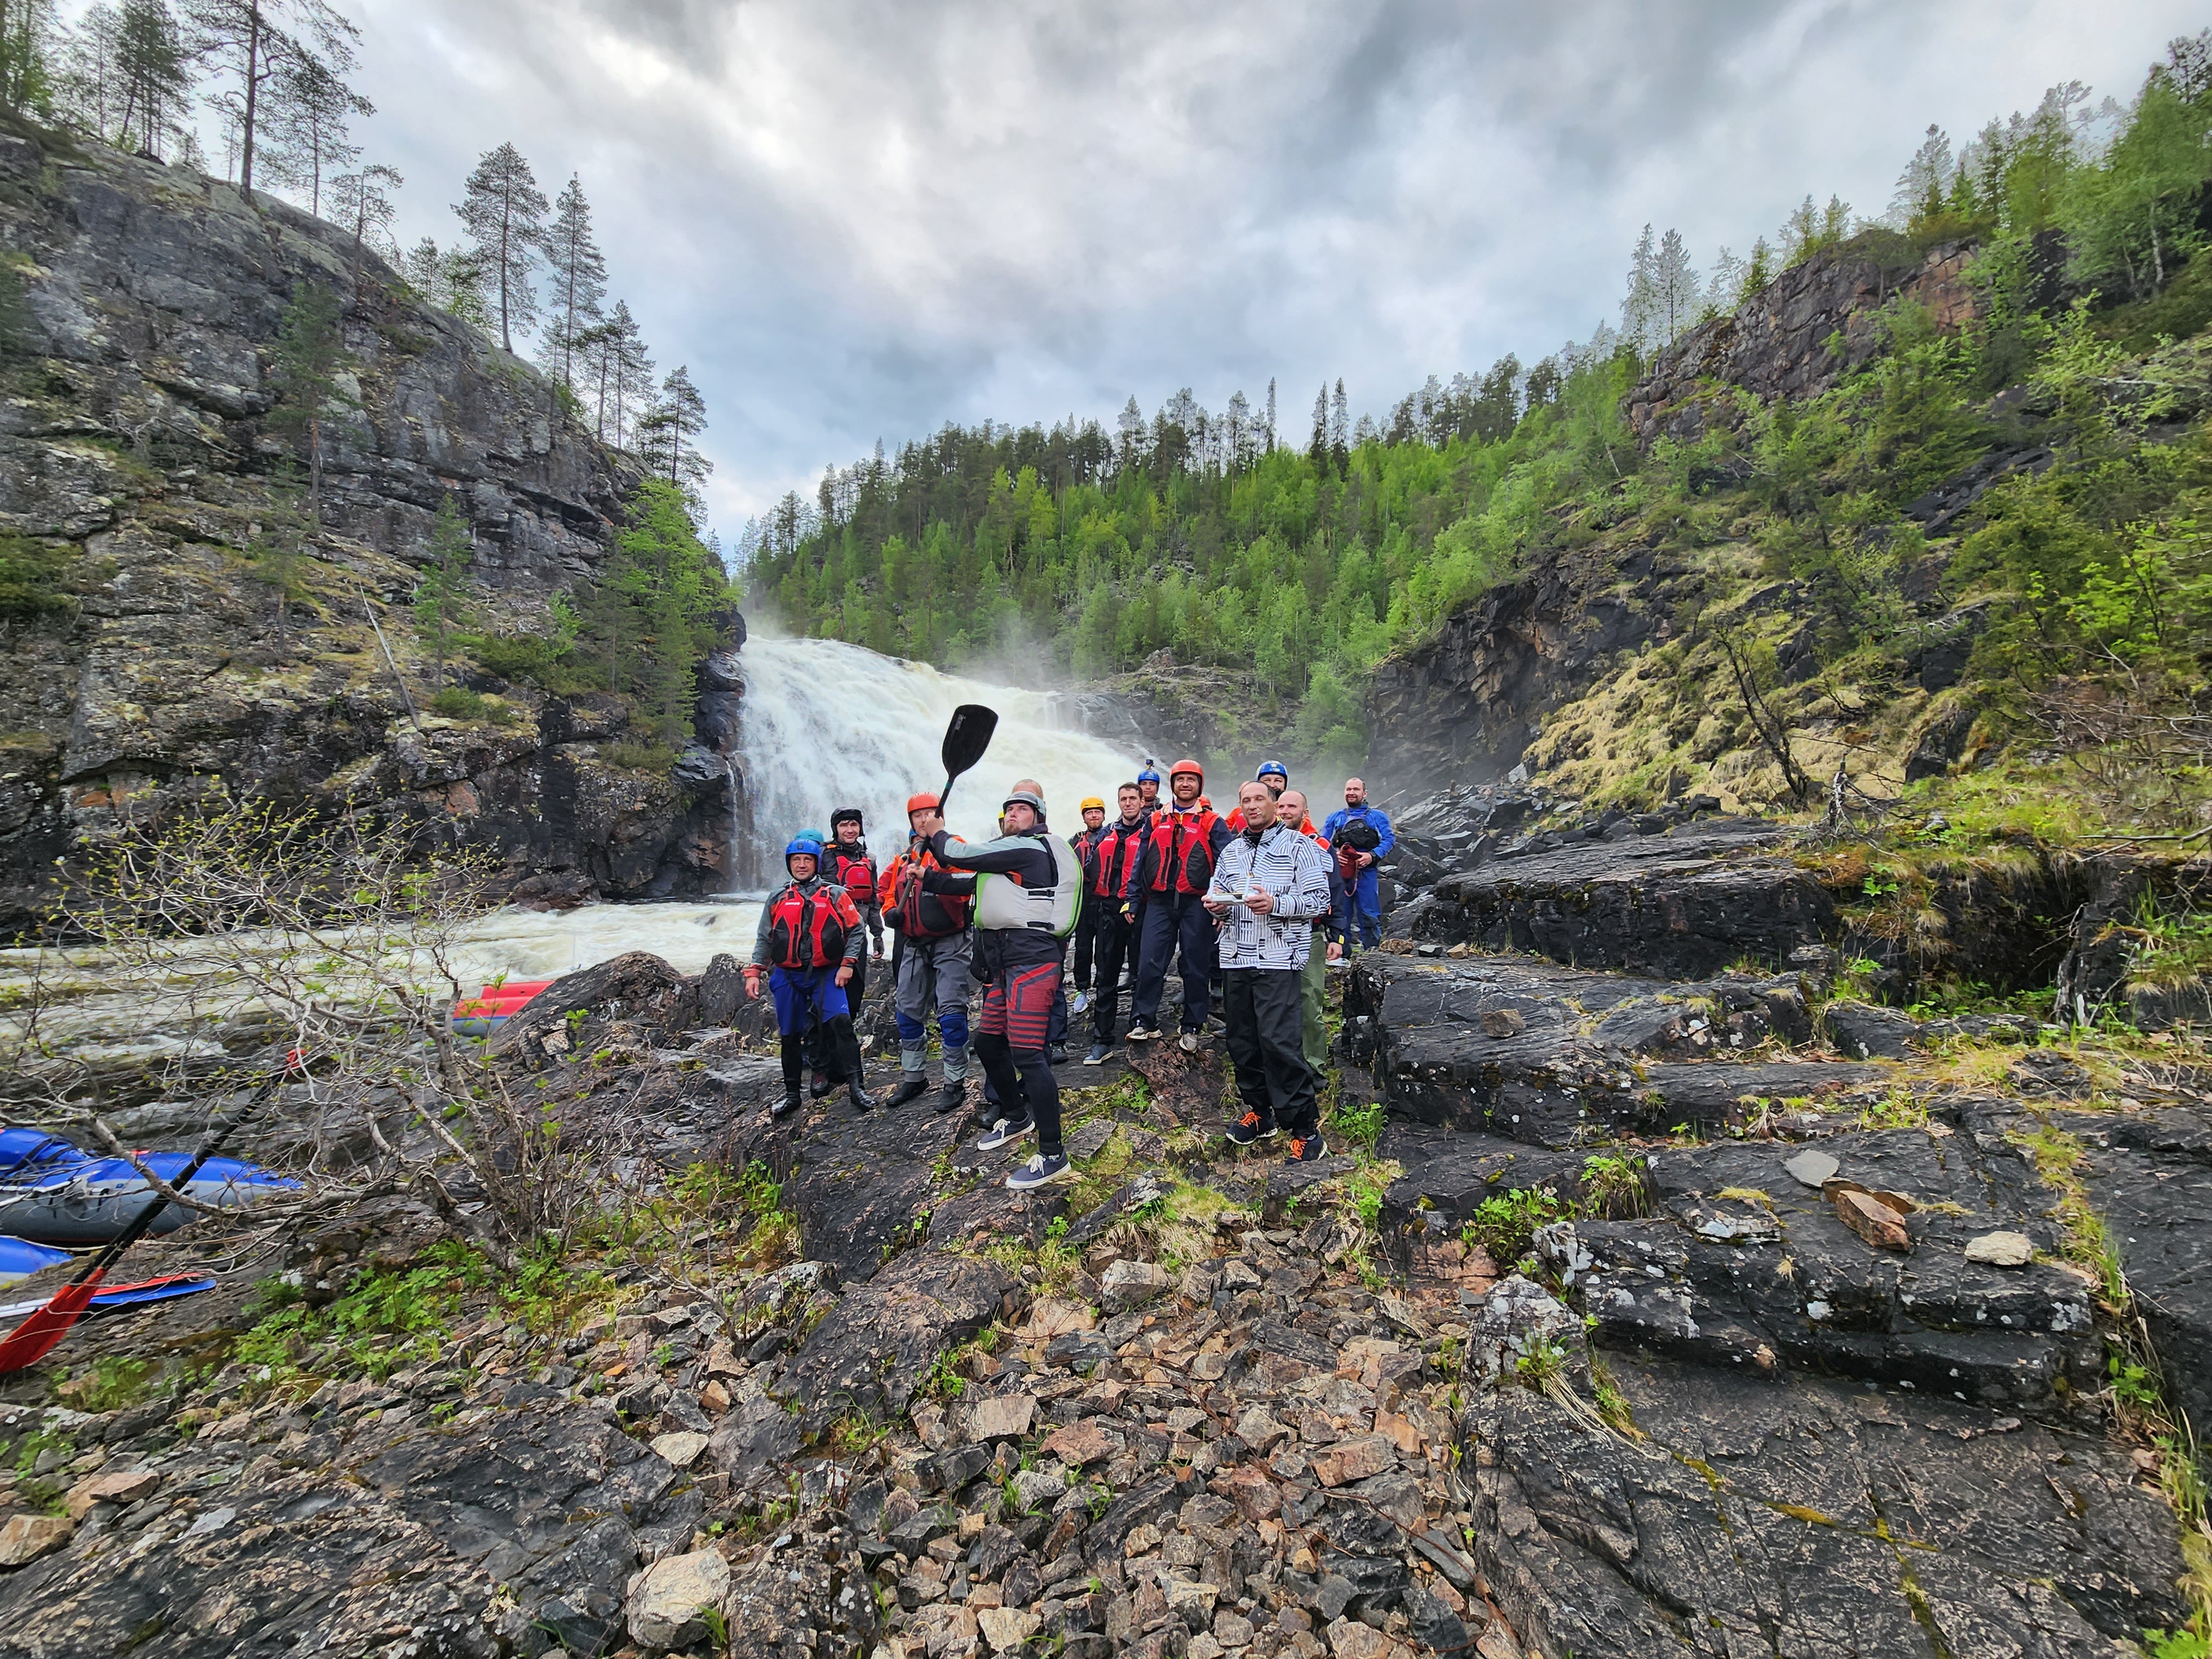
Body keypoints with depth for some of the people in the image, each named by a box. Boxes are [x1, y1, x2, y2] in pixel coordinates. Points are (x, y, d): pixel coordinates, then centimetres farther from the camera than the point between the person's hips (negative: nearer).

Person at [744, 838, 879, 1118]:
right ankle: (792, 1094, 24)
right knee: (790, 1036, 9)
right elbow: (764, 939, 13)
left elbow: (855, 930, 3)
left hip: (826, 974, -3)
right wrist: (754, 972, 4)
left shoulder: (835, 894, 3)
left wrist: (847, 964, -6)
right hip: (787, 977, 3)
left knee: (841, 1022, -20)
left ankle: (856, 1086, -16)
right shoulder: (778, 899, 10)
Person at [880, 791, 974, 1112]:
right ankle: (913, 1078, 27)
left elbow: (969, 882, -24)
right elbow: (888, 890, 24)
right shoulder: (904, 858, 13)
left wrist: (929, 877, -31)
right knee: (908, 1010, 12)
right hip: (914, 946, 7)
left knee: (951, 1012, -7)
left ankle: (955, 1083, 3)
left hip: (950, 944, -6)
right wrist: (890, 911, 3)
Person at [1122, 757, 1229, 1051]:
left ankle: (1192, 1029, 15)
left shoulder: (1211, 823, 5)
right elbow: (1139, 863, 14)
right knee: (1149, 963, -4)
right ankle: (1143, 1022, 6)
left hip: (1196, 904, -2)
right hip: (1159, 902, 2)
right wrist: (1131, 900, 8)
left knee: (1196, 967, 4)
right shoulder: (1156, 821, 13)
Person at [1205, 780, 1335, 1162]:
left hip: (1278, 959, -6)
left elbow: (1319, 900, -5)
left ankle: (1305, 1127, -1)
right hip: (1235, 958, 6)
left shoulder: (1299, 846, 1)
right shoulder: (1231, 851, 18)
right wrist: (1214, 904, 0)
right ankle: (1260, 1112, 26)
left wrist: (1275, 904, -20)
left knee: (1279, 1042, -12)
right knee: (1242, 1040, 10)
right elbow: (1215, 893, 24)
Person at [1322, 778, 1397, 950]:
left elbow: (1389, 840, 4)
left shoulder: (1378, 816, 16)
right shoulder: (1335, 818, 22)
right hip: (1340, 872, 2)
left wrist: (1373, 855, -13)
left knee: (1369, 915, -6)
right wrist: (1333, 854, -8)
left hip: (1366, 872, -2)